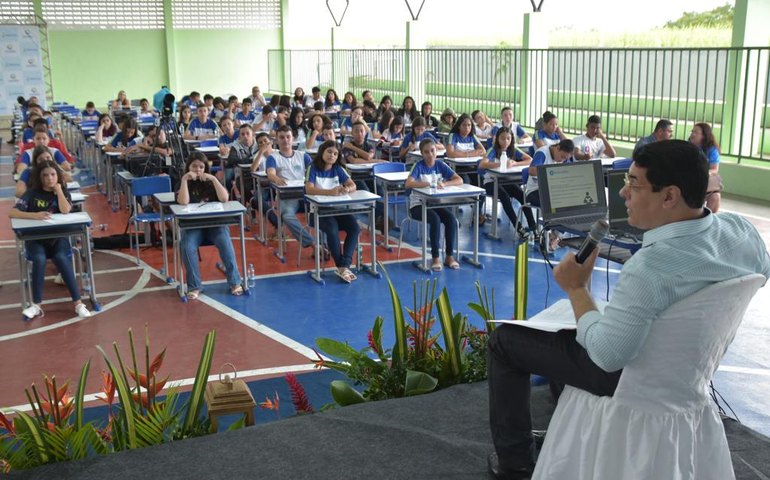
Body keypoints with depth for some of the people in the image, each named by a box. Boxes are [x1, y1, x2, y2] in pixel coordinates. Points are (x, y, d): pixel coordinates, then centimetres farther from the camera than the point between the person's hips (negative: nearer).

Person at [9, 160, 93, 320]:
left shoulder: (63, 191, 6)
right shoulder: (32, 193, 0)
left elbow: (65, 210, -15)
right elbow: (12, 213, -13)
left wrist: (58, 190, -9)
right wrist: (35, 215, -28)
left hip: (58, 236, 0)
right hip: (35, 237, 0)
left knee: (61, 257, -31)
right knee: (39, 259, -32)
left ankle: (78, 303, -31)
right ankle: (36, 305, -27)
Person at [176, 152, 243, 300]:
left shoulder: (210, 182, 9)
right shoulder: (185, 183, 7)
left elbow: (224, 199, -9)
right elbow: (183, 202, -14)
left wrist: (214, 179, -14)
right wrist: (184, 179, -15)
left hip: (214, 222, 0)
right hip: (192, 225, 0)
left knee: (225, 242, -30)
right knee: (187, 246, -30)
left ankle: (235, 282, -21)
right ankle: (194, 286, -19)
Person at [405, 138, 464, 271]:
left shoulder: (440, 165, 2)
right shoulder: (419, 166, -9)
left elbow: (459, 180, -4)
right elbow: (408, 184, -26)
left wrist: (444, 183, -21)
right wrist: (428, 183, -32)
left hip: (436, 203, 4)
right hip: (418, 205, -4)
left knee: (451, 218, -23)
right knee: (435, 219, -32)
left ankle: (450, 256, -11)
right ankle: (436, 258, -22)